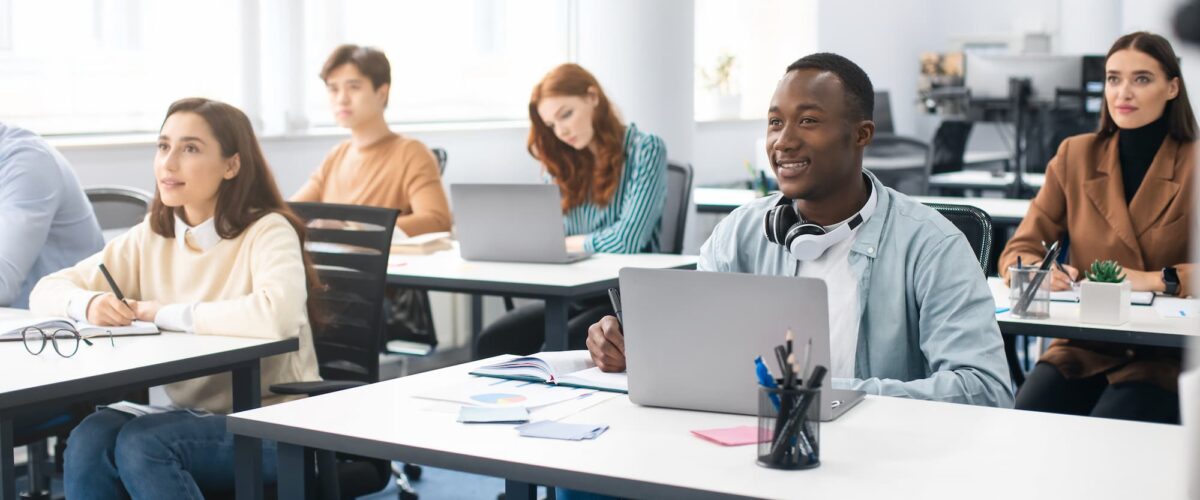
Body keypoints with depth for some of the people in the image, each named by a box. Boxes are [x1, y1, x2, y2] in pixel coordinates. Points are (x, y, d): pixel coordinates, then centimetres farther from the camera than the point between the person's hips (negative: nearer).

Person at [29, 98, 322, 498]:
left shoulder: (268, 232, -13)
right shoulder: (150, 237, 6)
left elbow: (276, 316, -35)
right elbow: (47, 291, 8)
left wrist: (165, 313, -23)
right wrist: (89, 304, -17)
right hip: (192, 417, 5)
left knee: (141, 444, -28)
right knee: (89, 441, -23)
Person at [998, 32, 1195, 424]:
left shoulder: (1194, 165, 0)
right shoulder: (1075, 155, 8)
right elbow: (1017, 253, 6)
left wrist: (1155, 280, -23)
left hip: (1165, 357, -2)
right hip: (1081, 350, 2)